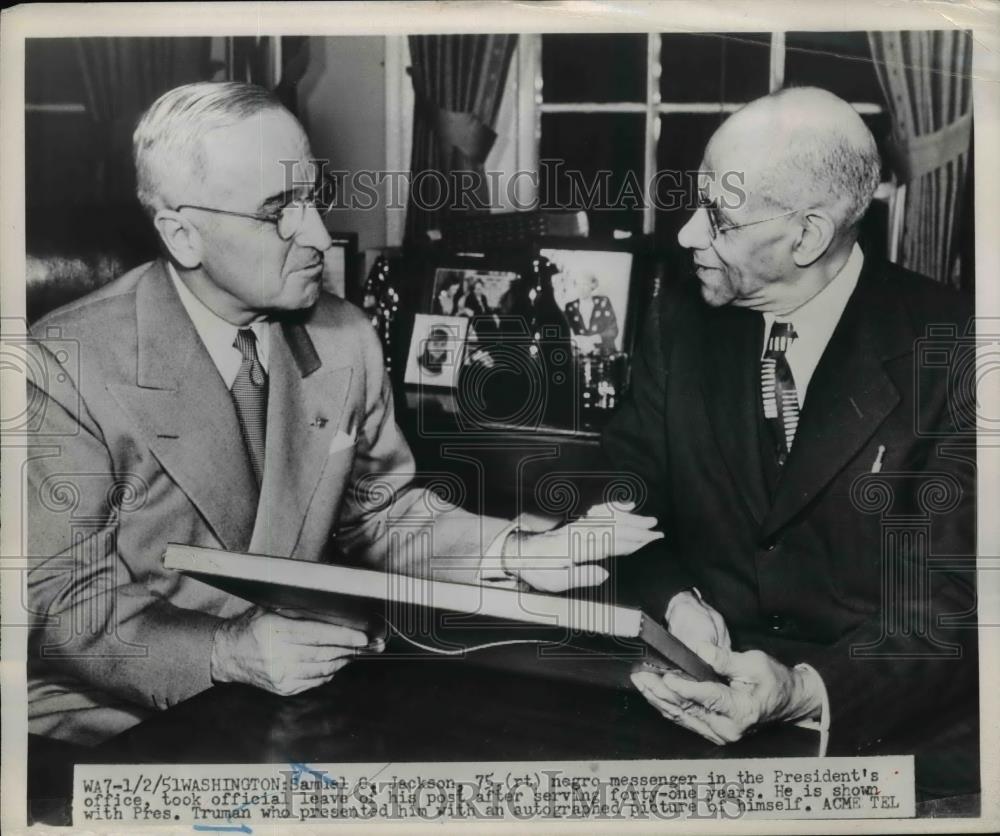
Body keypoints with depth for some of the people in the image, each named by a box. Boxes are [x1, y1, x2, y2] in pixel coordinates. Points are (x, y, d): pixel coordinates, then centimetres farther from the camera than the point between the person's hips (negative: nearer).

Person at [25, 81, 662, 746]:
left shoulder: (346, 341, -1)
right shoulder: (70, 367, -17)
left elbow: (378, 510, 10)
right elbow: (61, 600, -15)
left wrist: (516, 555, -6)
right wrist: (230, 653, -29)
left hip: (291, 687, 5)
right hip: (115, 717, -4)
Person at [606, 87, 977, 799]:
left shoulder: (949, 346, -10)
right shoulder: (683, 319, 2)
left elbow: (951, 597, -12)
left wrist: (808, 689, -28)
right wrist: (676, 600, -14)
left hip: (889, 719, -2)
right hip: (710, 682, 3)